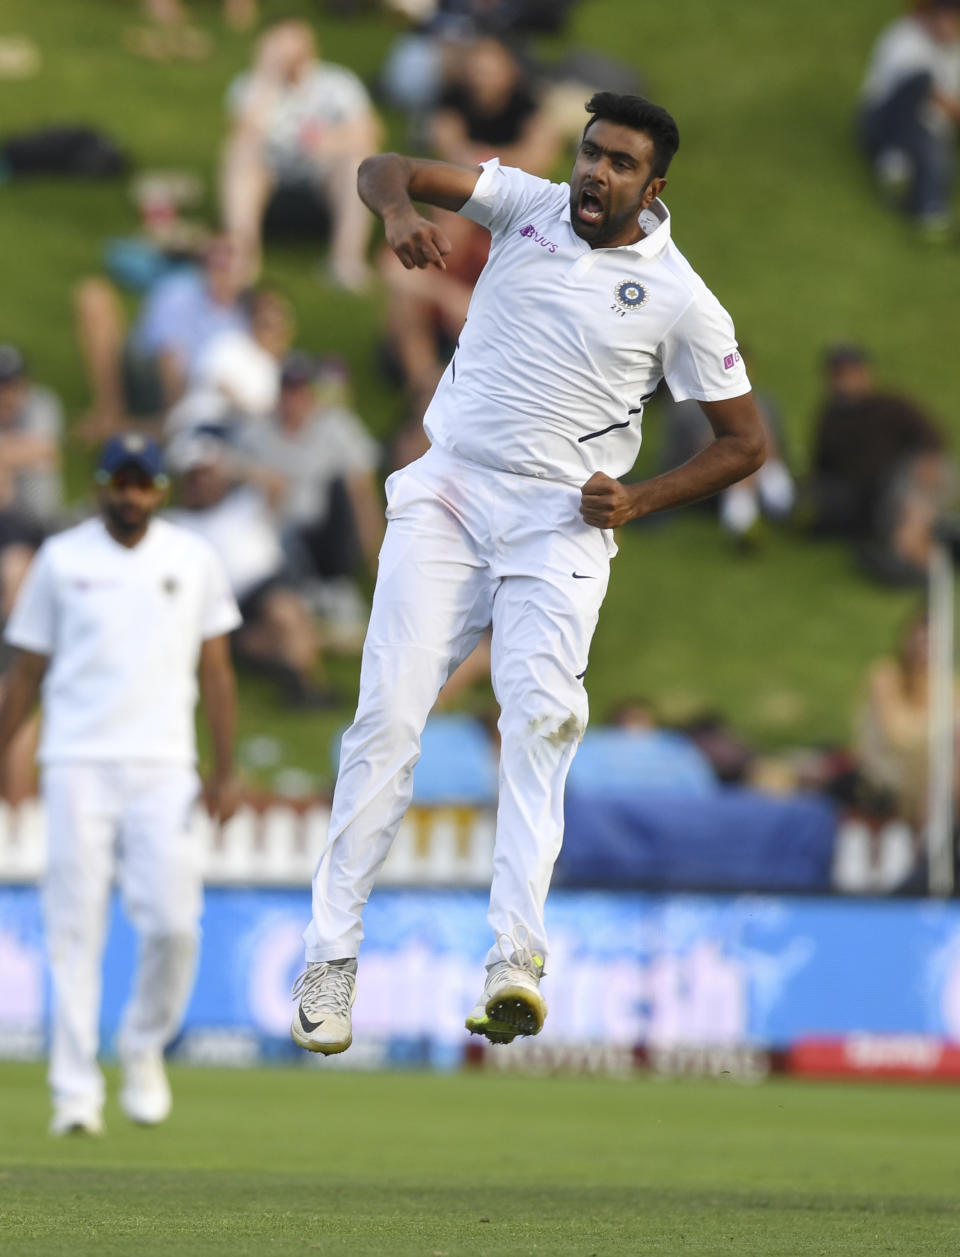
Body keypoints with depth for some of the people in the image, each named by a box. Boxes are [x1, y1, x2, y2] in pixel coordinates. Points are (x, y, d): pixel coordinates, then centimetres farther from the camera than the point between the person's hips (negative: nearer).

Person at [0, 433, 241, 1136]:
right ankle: (77, 1091, -2)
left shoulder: (193, 560, 9)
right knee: (76, 930, -5)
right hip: (78, 763, -1)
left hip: (163, 767, 1)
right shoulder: (62, 559, 6)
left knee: (173, 922, -9)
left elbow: (215, 669, 11)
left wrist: (225, 771, 5)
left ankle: (144, 1047, 17)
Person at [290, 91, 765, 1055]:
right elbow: (387, 169, 1)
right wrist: (399, 211, -23)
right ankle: (332, 956, -6)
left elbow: (745, 441, 7)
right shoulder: (527, 204, 6)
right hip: (446, 496, 2)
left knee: (541, 714, -25)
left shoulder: (680, 300, 0)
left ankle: (515, 959, -35)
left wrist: (639, 503, -6)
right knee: (388, 716, -10)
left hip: (560, 523, -2)